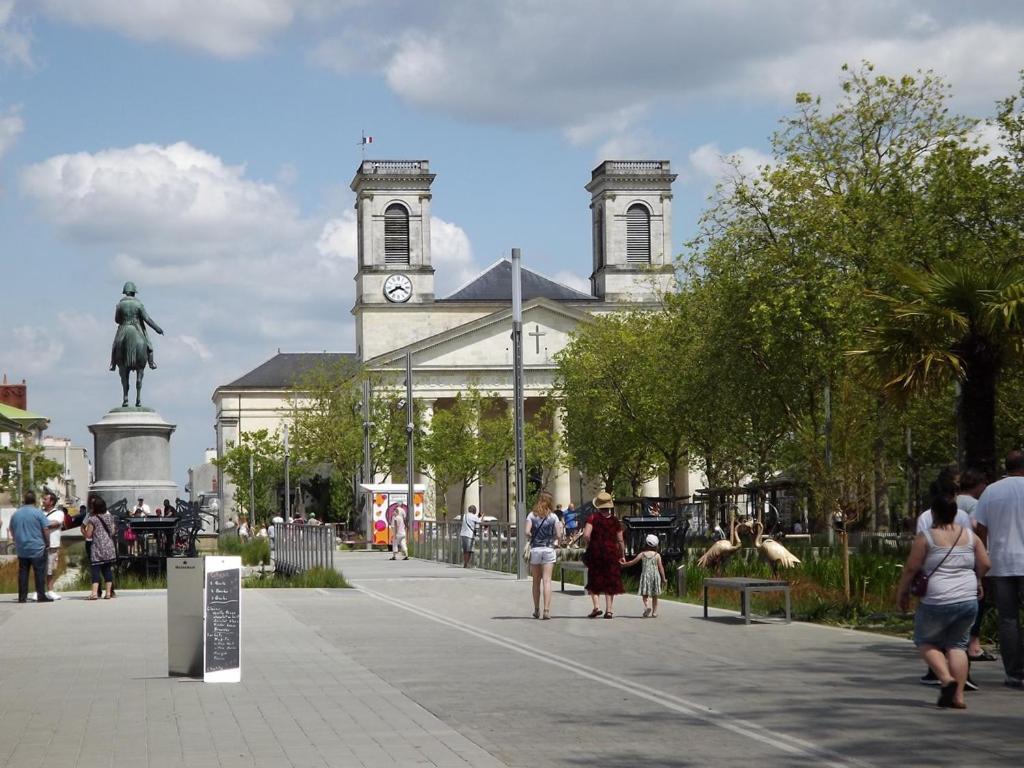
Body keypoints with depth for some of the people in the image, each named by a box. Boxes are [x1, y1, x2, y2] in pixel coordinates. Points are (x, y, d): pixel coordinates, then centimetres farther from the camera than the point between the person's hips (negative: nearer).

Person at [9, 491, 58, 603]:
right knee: (39, 573, 0)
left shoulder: (15, 514, 8)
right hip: (37, 548, -5)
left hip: (21, 549, 5)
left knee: (23, 573, 7)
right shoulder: (37, 512, -9)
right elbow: (46, 529, -11)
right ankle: (41, 596, -2)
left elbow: (11, 531, 18)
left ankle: (22, 597, 7)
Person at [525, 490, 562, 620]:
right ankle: (547, 610, -12)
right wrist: (560, 526, 16)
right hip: (549, 549, -1)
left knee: (536, 581, 13)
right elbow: (558, 535, -4)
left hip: (535, 549, 1)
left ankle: (537, 610, 20)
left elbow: (527, 532, -12)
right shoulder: (553, 516, -1)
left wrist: (531, 538, 8)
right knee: (547, 580, -3)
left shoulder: (532, 515, -1)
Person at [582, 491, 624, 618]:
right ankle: (609, 610, 4)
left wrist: (589, 546, 1)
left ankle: (596, 607, -6)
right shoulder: (615, 520, 2)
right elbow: (620, 540, 2)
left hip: (595, 552, -1)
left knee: (594, 581, 8)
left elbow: (586, 535, -16)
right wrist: (622, 555, 13)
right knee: (610, 582, 7)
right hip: (612, 553, 2)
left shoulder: (593, 518, -5)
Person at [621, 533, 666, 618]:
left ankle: (646, 606, -23)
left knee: (644, 595, 5)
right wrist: (663, 579, 2)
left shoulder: (642, 554, 1)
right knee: (654, 596, 11)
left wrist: (624, 564, 21)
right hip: (655, 576, 1)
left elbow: (633, 562, 6)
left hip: (645, 575, -1)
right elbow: (661, 567, -3)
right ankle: (654, 612, 11)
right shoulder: (657, 555, 0)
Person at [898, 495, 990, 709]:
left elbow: (911, 568, -6)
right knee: (957, 645, 13)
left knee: (926, 641, 14)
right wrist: (976, 582, 25)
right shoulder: (970, 536, 6)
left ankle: (946, 679, -7)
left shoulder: (925, 537, -6)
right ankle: (958, 696, 5)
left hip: (937, 602, -4)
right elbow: (984, 565, 7)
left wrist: (902, 591, 7)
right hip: (968, 601, 4)